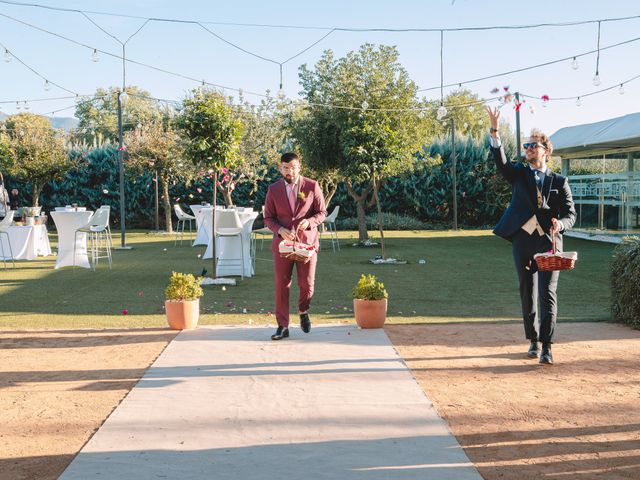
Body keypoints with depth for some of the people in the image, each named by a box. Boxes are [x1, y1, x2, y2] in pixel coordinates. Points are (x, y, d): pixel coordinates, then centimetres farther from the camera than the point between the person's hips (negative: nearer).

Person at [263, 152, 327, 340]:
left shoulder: (312, 186, 0)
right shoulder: (273, 189, 4)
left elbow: (322, 212, 4)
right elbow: (268, 217, 7)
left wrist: (309, 221, -18)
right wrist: (280, 230, -13)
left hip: (307, 242, -1)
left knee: (307, 283, -1)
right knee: (281, 285, 0)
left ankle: (303, 312, 30)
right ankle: (283, 326, 8)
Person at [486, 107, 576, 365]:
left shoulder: (559, 181, 8)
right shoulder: (518, 174, 9)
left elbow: (570, 213, 4)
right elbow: (500, 161, -9)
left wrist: (560, 224, -19)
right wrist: (494, 132, -23)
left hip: (549, 241, -2)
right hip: (523, 240, 2)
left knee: (548, 294, -8)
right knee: (527, 294, 9)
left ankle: (546, 346, -7)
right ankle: (533, 341, 23)